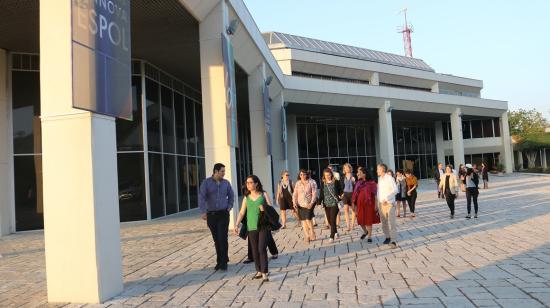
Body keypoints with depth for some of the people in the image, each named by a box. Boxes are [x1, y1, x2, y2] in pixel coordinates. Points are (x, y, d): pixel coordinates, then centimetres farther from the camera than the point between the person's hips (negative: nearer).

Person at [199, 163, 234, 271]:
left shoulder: (226, 183, 4)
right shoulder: (206, 183, -4)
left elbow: (231, 195, 16)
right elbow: (201, 197, -13)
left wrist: (229, 207, 3)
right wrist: (203, 212, -23)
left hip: (223, 214, 0)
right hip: (211, 214, 0)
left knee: (223, 238, -10)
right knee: (216, 239, 9)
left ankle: (223, 262, -4)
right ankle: (220, 261, 22)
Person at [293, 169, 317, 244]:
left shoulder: (311, 182, -3)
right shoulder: (297, 184, 5)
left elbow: (314, 194, -6)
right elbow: (295, 194, 6)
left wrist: (311, 203, -16)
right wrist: (294, 203, -7)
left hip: (309, 204, -3)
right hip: (300, 205, 3)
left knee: (308, 219, -12)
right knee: (303, 221, 5)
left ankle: (312, 233, 11)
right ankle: (307, 236, 17)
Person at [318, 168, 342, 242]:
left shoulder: (336, 182, -2)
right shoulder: (323, 183, 6)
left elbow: (340, 191, 7)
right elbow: (321, 194, 6)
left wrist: (342, 195, -9)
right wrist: (319, 202, -3)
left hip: (334, 204, -4)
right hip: (327, 204, 4)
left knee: (333, 220, -9)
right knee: (329, 220, 11)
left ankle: (332, 237, -5)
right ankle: (335, 232, 34)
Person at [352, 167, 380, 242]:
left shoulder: (371, 183, -9)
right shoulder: (358, 183, 4)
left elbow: (375, 195, -9)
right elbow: (355, 195, 6)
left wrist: (376, 205, -11)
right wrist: (354, 204, 5)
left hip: (369, 204, -4)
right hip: (360, 204, 4)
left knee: (369, 220, 5)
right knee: (361, 220, 10)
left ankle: (369, 236, 19)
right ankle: (365, 231, 39)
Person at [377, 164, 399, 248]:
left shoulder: (390, 178, -10)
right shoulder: (379, 179, 11)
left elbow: (395, 190, -18)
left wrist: (386, 198, -25)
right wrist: (378, 204, 12)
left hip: (389, 203, -7)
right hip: (381, 203, 7)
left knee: (392, 222, -9)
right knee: (384, 223, 12)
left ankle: (393, 241, -10)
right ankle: (388, 237, 25)